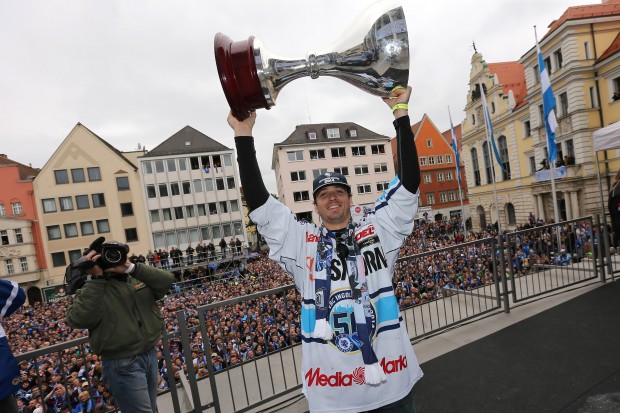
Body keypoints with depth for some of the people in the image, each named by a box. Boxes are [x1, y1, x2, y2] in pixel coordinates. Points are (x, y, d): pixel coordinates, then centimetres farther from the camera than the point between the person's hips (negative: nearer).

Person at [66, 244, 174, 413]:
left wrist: (131, 267, -20)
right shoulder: (91, 289, -6)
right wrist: (96, 278, -22)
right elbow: (79, 320, -23)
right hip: (123, 364, -5)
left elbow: (167, 281, -12)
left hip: (150, 355, 5)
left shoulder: (139, 279, 5)